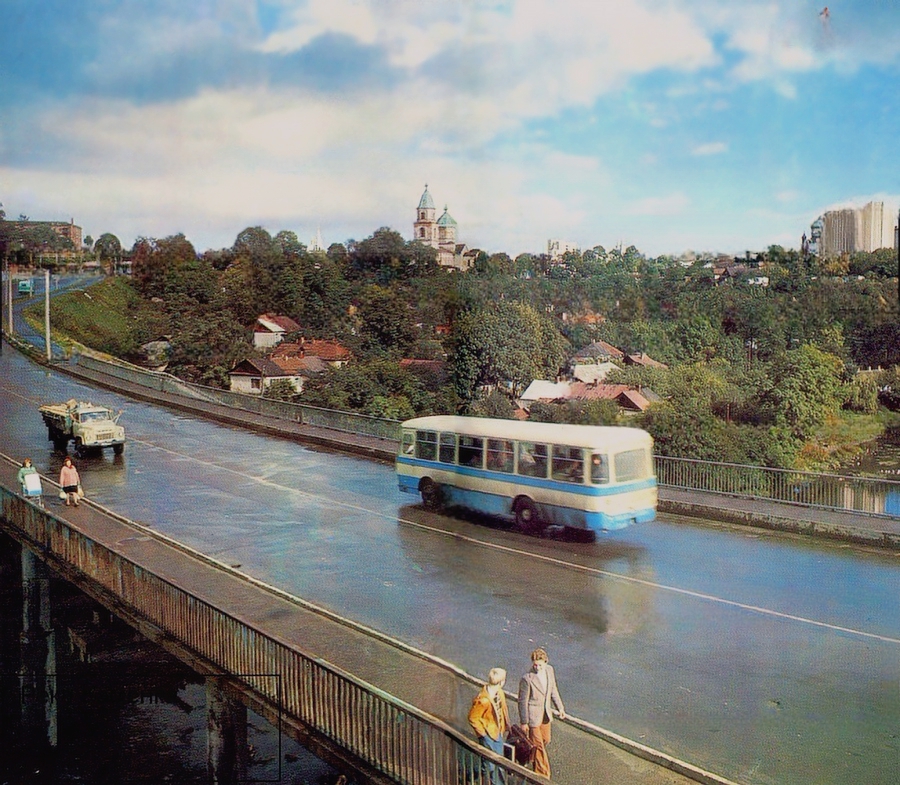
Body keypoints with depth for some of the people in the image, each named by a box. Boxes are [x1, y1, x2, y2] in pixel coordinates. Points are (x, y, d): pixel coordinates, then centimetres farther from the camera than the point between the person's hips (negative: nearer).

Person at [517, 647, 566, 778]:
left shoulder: (550, 670, -7)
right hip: (533, 716, -7)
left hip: (546, 714, 7)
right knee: (538, 745, 4)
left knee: (546, 740, 23)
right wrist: (524, 722, -12)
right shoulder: (527, 679, -26)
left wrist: (560, 707, 11)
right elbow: (522, 701, -17)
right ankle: (543, 775, 20)